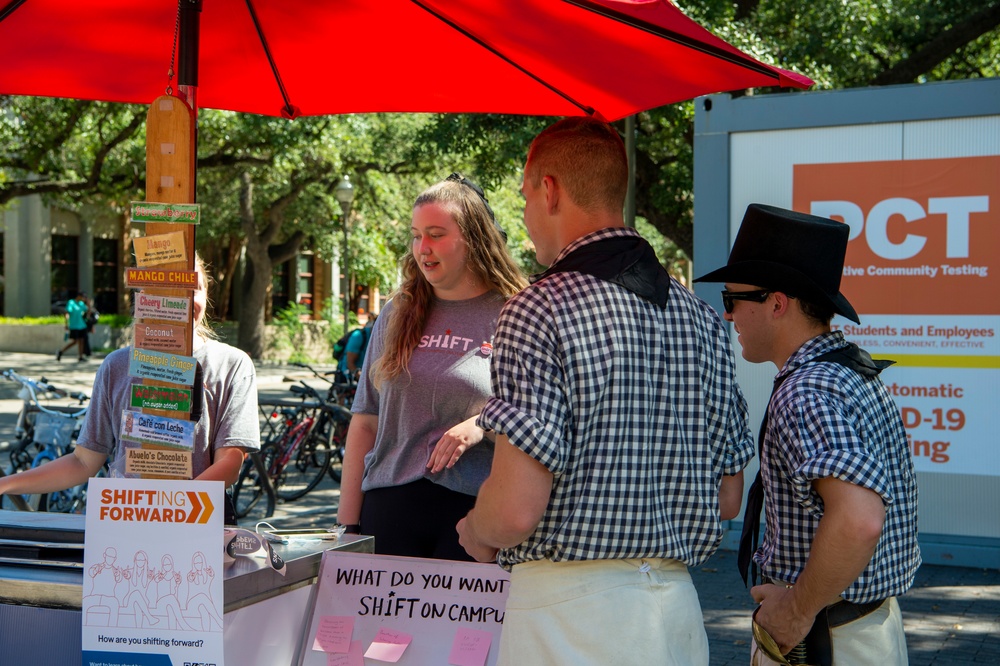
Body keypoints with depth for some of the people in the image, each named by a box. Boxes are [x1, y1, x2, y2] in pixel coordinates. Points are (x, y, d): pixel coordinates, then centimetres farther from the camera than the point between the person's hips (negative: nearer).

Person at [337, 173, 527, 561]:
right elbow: (365, 423, 12)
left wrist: (485, 424, -16)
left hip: (474, 508, -3)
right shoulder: (398, 315, 12)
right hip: (388, 507, 3)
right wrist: (348, 524, 8)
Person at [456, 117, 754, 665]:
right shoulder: (703, 318, 6)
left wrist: (476, 532, 1)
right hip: (678, 607, 7)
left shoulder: (540, 310, -15)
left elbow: (517, 508, -21)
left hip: (567, 617, -6)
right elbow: (727, 499, 11)